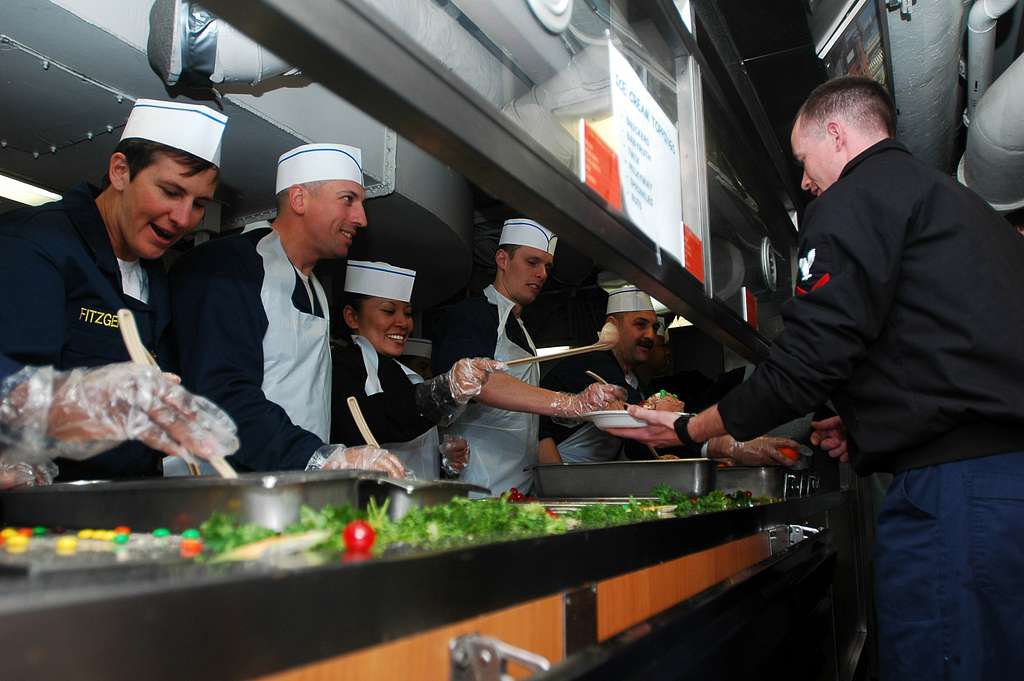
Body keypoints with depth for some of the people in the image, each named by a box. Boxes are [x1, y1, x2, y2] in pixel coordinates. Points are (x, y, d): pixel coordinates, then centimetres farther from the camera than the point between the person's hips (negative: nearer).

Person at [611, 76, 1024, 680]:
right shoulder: (960, 201, 26)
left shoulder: (855, 201, -5)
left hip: (953, 484, -10)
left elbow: (809, 360, -12)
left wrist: (690, 429, 0)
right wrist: (868, 422, 24)